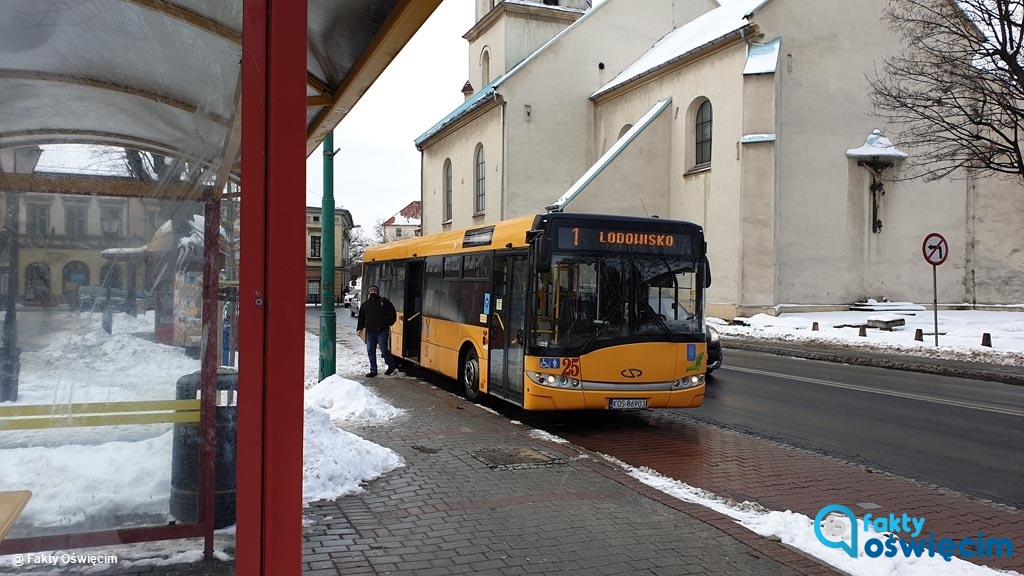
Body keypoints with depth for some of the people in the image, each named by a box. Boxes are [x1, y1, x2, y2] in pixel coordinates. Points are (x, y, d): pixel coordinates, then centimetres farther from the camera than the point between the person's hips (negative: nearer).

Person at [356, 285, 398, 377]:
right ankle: (373, 370, 13)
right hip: (370, 332, 5)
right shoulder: (365, 305, 16)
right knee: (370, 352, 5)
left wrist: (385, 323, -12)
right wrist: (359, 329, 8)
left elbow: (392, 314, -1)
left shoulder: (384, 302, 2)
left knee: (384, 350, -4)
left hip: (382, 332, -5)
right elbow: (361, 318, 19)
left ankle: (392, 366, 17)